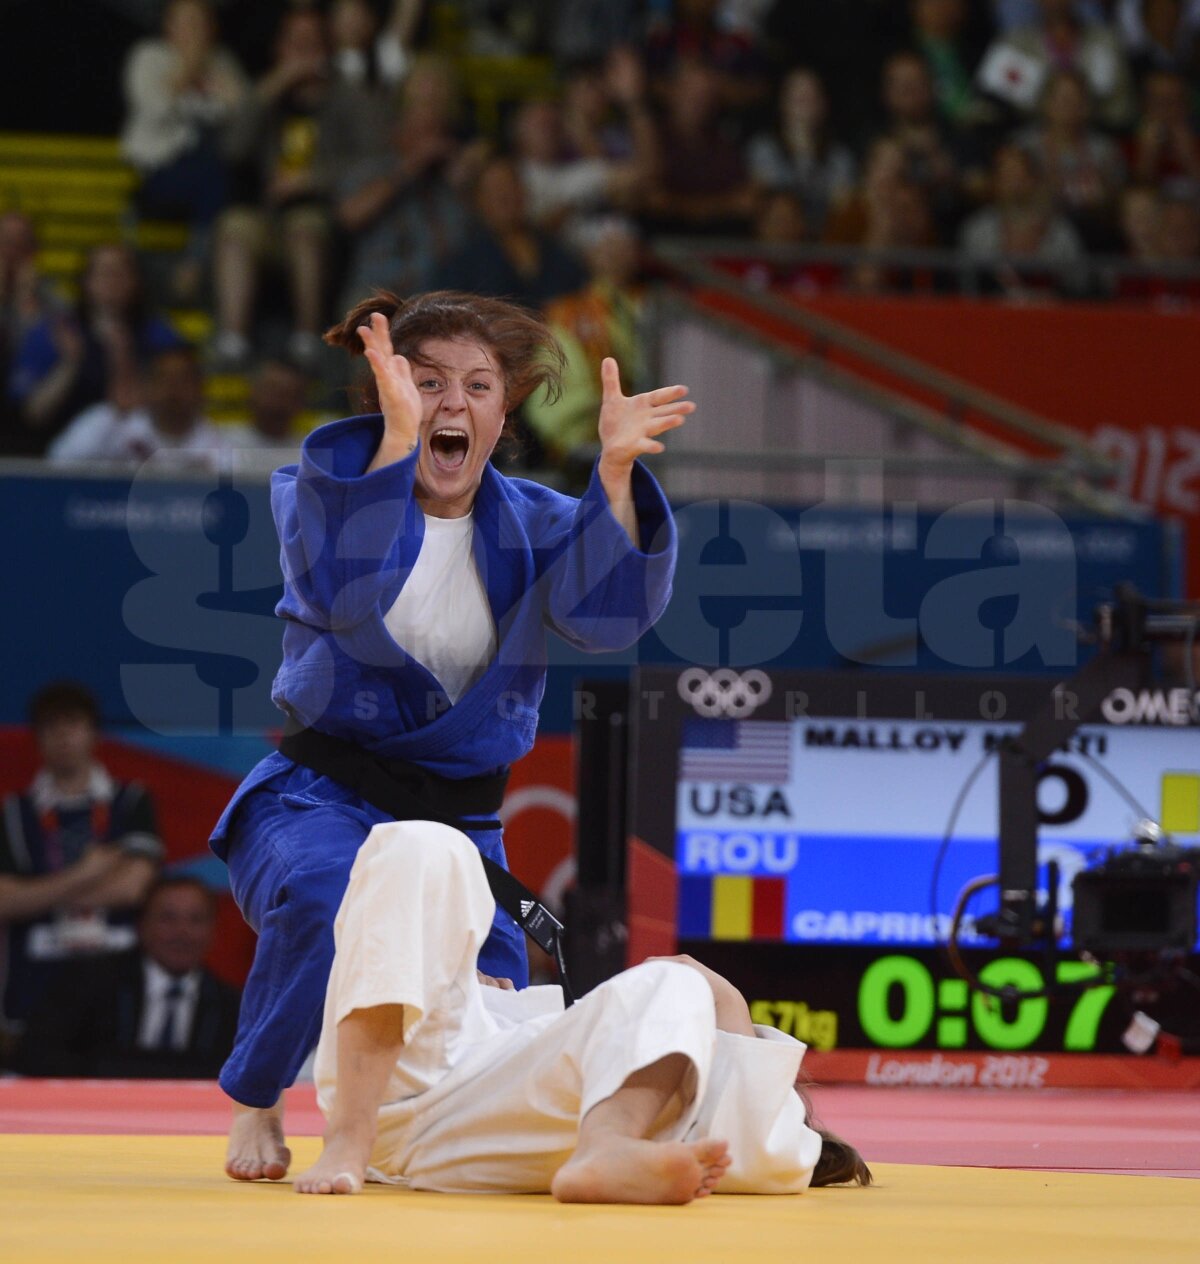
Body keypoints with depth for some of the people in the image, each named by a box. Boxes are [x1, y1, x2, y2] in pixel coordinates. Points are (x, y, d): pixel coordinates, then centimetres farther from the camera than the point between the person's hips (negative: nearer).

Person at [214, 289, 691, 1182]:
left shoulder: (530, 524, 5)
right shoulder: (328, 486, -4)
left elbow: (608, 610, -16)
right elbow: (342, 591, -27)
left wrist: (615, 471, -30)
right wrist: (395, 442, -37)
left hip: (458, 821, 4)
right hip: (321, 801, -4)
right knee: (327, 894, -39)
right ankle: (255, 1102, -13)